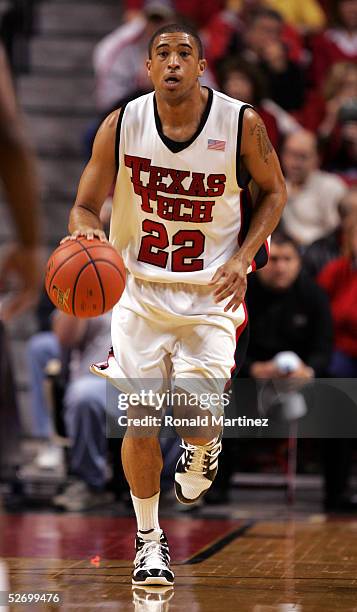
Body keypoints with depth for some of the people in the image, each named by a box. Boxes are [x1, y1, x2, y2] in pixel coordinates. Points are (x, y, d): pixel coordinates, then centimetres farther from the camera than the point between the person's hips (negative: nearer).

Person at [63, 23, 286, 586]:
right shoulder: (121, 126, -9)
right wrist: (84, 230, -24)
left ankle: (205, 448, 31)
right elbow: (86, 206, 0)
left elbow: (273, 190, 5)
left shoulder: (242, 123, -11)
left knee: (196, 423, -9)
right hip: (139, 290, 1)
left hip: (211, 293, -1)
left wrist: (244, 257, -8)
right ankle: (148, 539, 20)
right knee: (140, 424, -1)